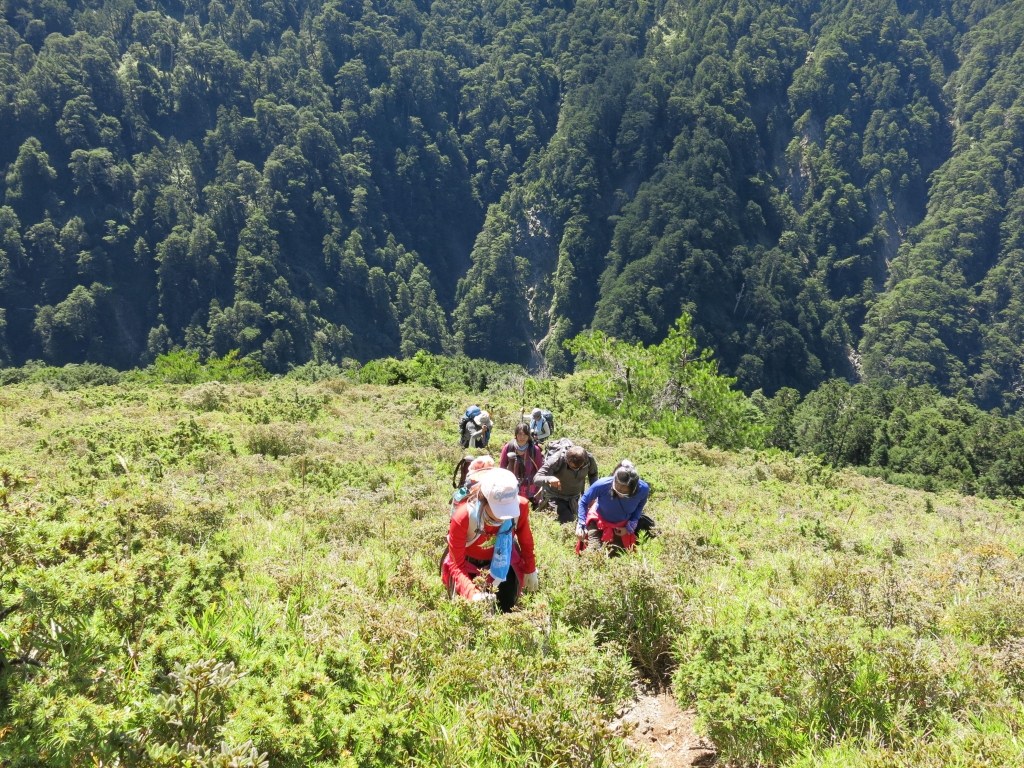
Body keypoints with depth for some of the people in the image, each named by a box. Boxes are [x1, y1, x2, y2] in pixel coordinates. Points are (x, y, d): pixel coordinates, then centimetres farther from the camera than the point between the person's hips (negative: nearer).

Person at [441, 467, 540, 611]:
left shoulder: (520, 506, -31)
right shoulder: (463, 517, -39)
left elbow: (525, 540, -7)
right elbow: (457, 565, -28)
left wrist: (530, 571, 4)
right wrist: (472, 593, -43)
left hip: (504, 560, 2)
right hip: (468, 561, -2)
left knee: (507, 608, 7)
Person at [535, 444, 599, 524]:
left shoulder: (589, 459, -24)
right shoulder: (556, 460, -34)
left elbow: (593, 474, -1)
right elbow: (536, 479, -35)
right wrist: (549, 479, -56)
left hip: (574, 497, 5)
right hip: (556, 496, -5)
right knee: (568, 521, -18)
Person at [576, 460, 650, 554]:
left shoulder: (643, 489, -32)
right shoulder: (602, 485, -38)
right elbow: (584, 502, -16)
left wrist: (630, 527, -10)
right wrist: (581, 525, -24)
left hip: (622, 525, 2)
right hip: (599, 521, -2)